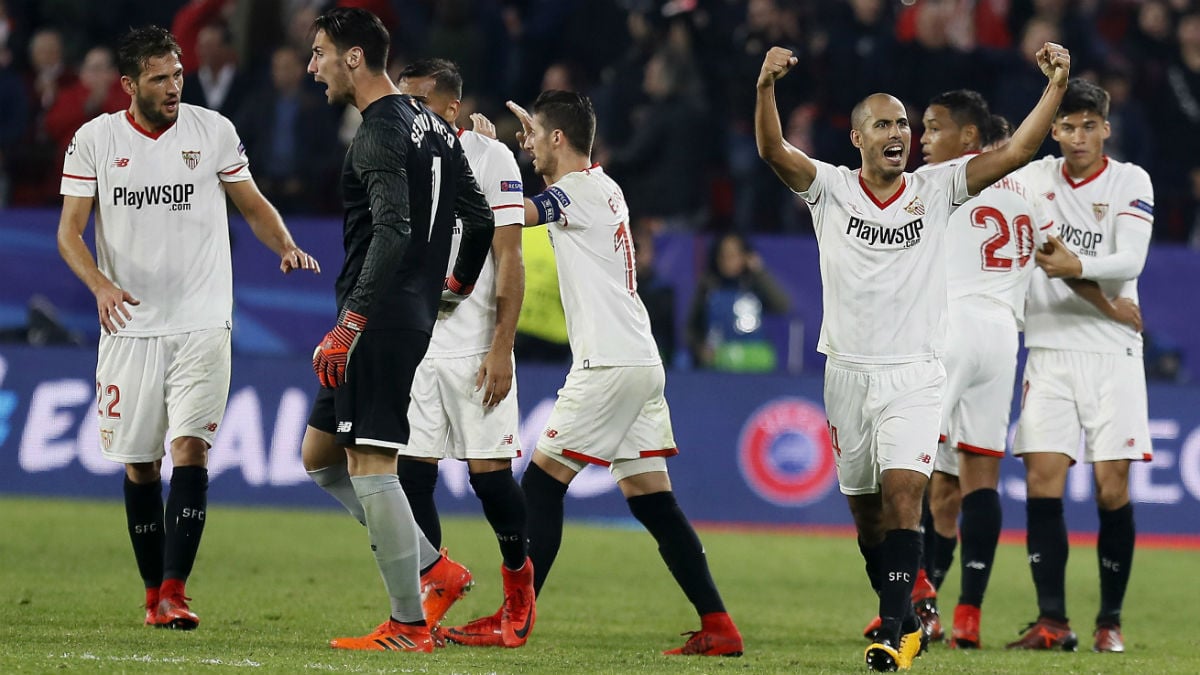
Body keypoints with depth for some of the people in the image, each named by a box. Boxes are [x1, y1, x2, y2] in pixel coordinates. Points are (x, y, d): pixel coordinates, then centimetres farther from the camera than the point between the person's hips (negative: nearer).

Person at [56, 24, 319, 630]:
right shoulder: (94, 141, 1)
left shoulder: (213, 131, 2)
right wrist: (100, 283, -19)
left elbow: (252, 205, 12)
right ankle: (154, 594, 18)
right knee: (139, 465, 5)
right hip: (130, 326, 1)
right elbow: (69, 231, 0)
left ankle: (175, 591, -20)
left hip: (201, 323, -1)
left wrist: (286, 247, -8)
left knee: (190, 446, -16)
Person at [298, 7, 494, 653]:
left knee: (370, 465, -7)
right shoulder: (432, 126, 15)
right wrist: (456, 287, 35)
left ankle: (409, 625, -5)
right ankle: (435, 571, 13)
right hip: (414, 316, 10)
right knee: (320, 456, 15)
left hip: (379, 319, -10)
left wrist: (349, 324, -26)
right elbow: (480, 218, 20)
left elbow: (393, 232, -25)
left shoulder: (380, 134, -14)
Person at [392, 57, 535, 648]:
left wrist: (502, 348, -13)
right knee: (411, 474, -2)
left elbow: (509, 261, -7)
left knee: (489, 471, -3)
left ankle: (518, 577, 20)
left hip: (474, 347, -4)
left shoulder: (489, 158, -4)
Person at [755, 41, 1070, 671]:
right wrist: (766, 86, -34)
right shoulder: (830, 188, 0)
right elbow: (773, 150, -16)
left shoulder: (936, 189, 2)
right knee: (866, 512, 9)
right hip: (848, 373, 2)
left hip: (915, 375, -2)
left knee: (902, 494, -18)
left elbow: (1015, 153, -5)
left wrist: (1056, 85, -16)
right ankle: (904, 619, 26)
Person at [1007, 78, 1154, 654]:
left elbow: (1130, 262, -16)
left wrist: (1077, 267, -32)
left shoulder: (1130, 183, -2)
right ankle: (1051, 621, -5)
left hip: (1111, 351, -3)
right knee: (1042, 482, -7)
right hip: (1049, 348, 3)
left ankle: (1110, 621, 6)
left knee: (1112, 489, -5)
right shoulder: (1035, 177, 7)